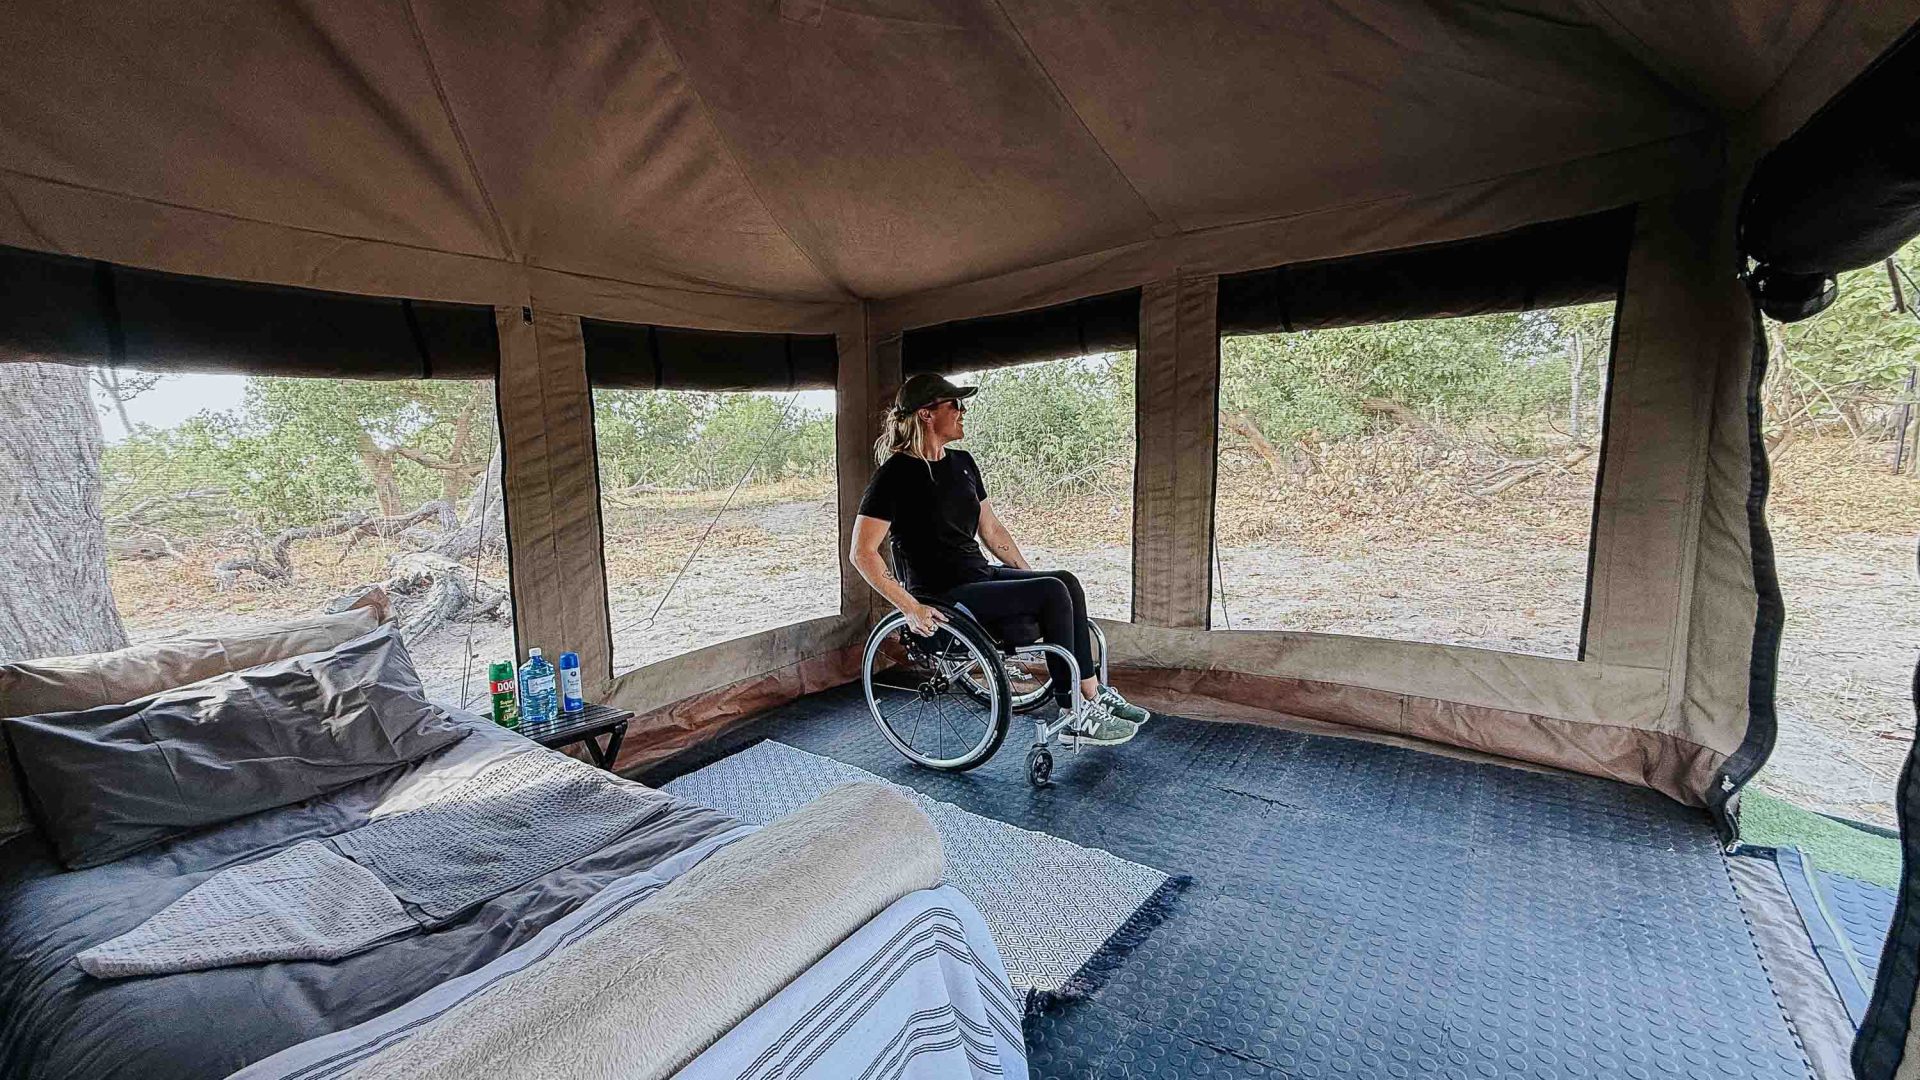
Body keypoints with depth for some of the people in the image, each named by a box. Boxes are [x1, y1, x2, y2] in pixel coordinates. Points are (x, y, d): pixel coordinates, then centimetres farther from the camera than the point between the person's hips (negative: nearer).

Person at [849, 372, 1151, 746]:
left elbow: (992, 529, 19)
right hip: (943, 596, -8)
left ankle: (1094, 695, -6)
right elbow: (862, 553, -15)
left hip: (981, 574, 8)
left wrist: (1029, 575, 12)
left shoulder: (962, 463, 13)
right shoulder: (895, 475, -11)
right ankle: (1076, 716, -11)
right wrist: (910, 609, -21)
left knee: (1067, 582, -12)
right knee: (1053, 592, -21)